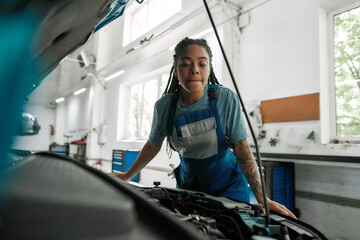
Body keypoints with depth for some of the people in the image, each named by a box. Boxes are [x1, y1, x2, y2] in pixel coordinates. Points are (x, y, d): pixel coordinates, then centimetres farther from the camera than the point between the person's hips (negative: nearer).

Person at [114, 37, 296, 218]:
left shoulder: (226, 99, -18)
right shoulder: (163, 106, -11)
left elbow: (242, 149, -18)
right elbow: (153, 146, 5)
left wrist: (262, 199, -23)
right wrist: (127, 176, 13)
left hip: (227, 185, -2)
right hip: (188, 185, 2)